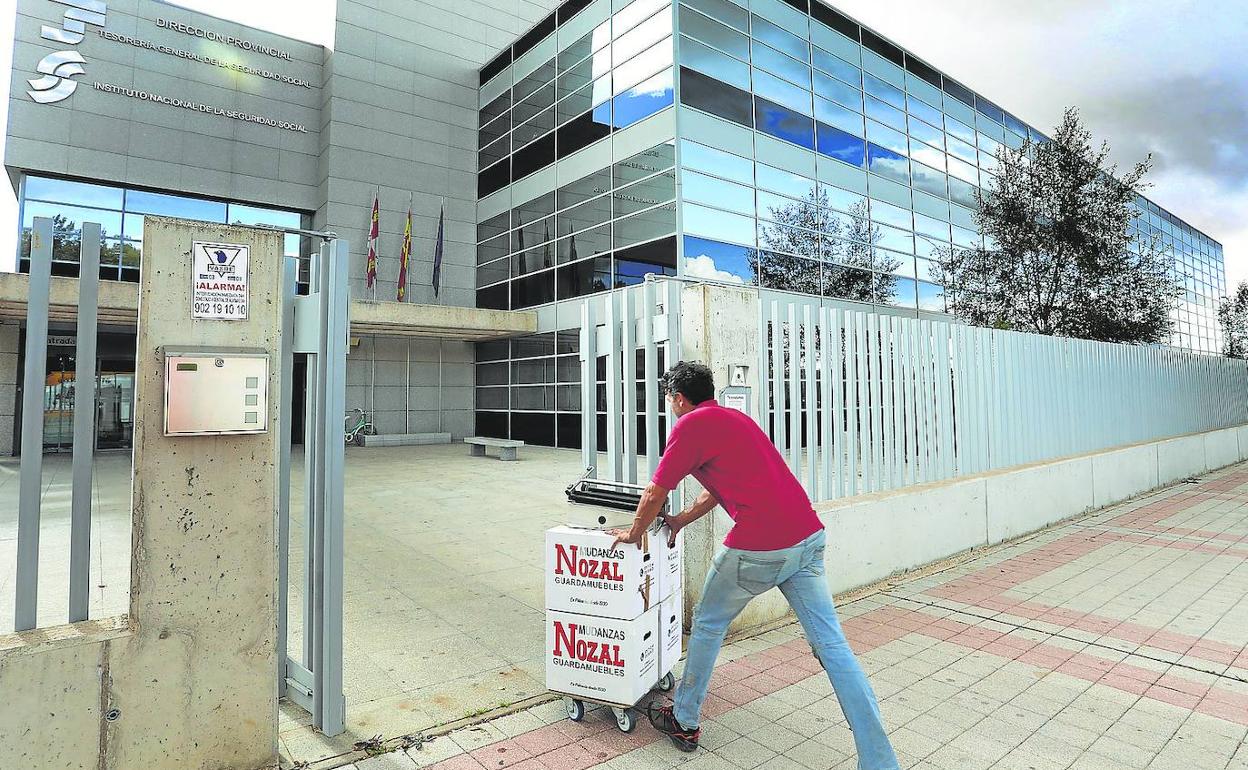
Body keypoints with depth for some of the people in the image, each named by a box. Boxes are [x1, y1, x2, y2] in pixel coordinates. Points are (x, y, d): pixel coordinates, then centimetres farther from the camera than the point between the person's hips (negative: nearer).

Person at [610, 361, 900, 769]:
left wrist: (635, 533, 18)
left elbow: (655, 493, 1)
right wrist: (682, 521, 37)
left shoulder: (691, 424, -4)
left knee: (708, 624, 16)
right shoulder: (736, 417, 21)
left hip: (759, 549, -7)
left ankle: (684, 722, 32)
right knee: (832, 645, 9)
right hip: (809, 537, 8)